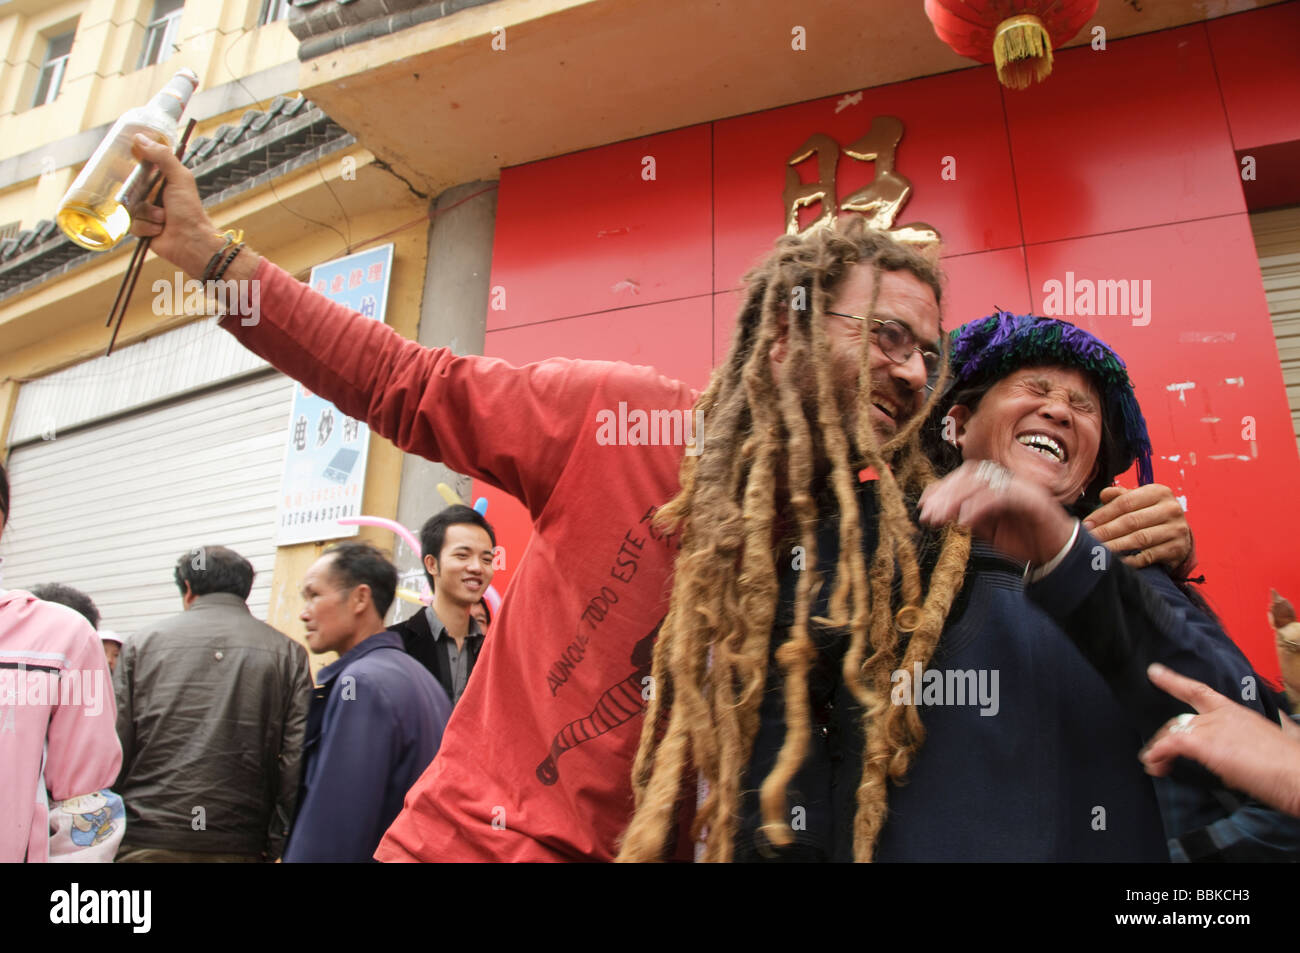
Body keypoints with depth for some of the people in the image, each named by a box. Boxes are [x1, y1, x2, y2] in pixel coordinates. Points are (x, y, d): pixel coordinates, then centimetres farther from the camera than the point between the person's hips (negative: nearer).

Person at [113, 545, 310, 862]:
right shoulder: (287, 652, 1)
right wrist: (278, 844, 2)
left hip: (146, 843, 0)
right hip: (238, 848, 0)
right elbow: (299, 760, -6)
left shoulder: (143, 642, 3)